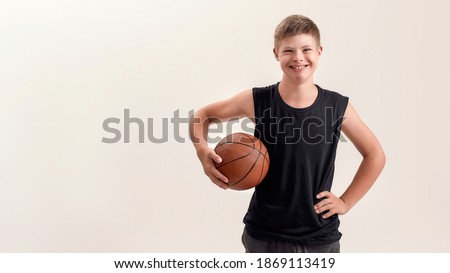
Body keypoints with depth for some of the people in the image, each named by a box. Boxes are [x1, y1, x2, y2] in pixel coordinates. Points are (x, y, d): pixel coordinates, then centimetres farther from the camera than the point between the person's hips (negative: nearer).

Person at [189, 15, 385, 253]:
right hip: (264, 235, -1)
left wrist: (346, 202, 1)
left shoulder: (338, 107, -7)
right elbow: (203, 116, 4)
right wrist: (202, 150, -15)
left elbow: (375, 155, 7)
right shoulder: (257, 101, -9)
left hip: (321, 238, 1)